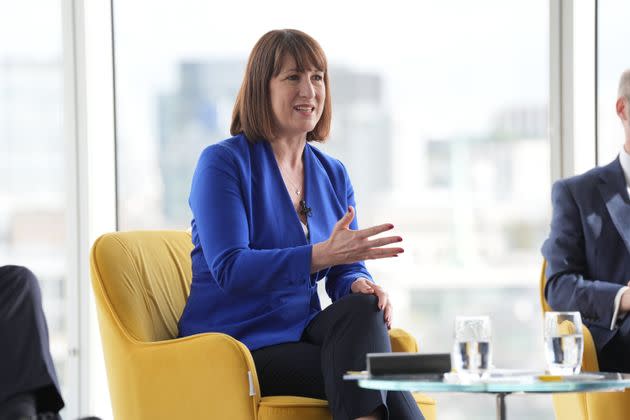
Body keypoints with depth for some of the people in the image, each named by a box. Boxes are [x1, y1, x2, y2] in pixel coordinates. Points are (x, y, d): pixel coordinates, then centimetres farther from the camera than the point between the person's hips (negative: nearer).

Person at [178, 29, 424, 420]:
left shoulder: (333, 175, 13)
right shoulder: (223, 163, -7)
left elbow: (345, 272, 12)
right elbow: (229, 269, -19)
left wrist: (360, 284, -15)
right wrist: (322, 254, -31)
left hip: (301, 334, 5)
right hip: (237, 344, -5)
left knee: (364, 308, -29)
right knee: (359, 373, -29)